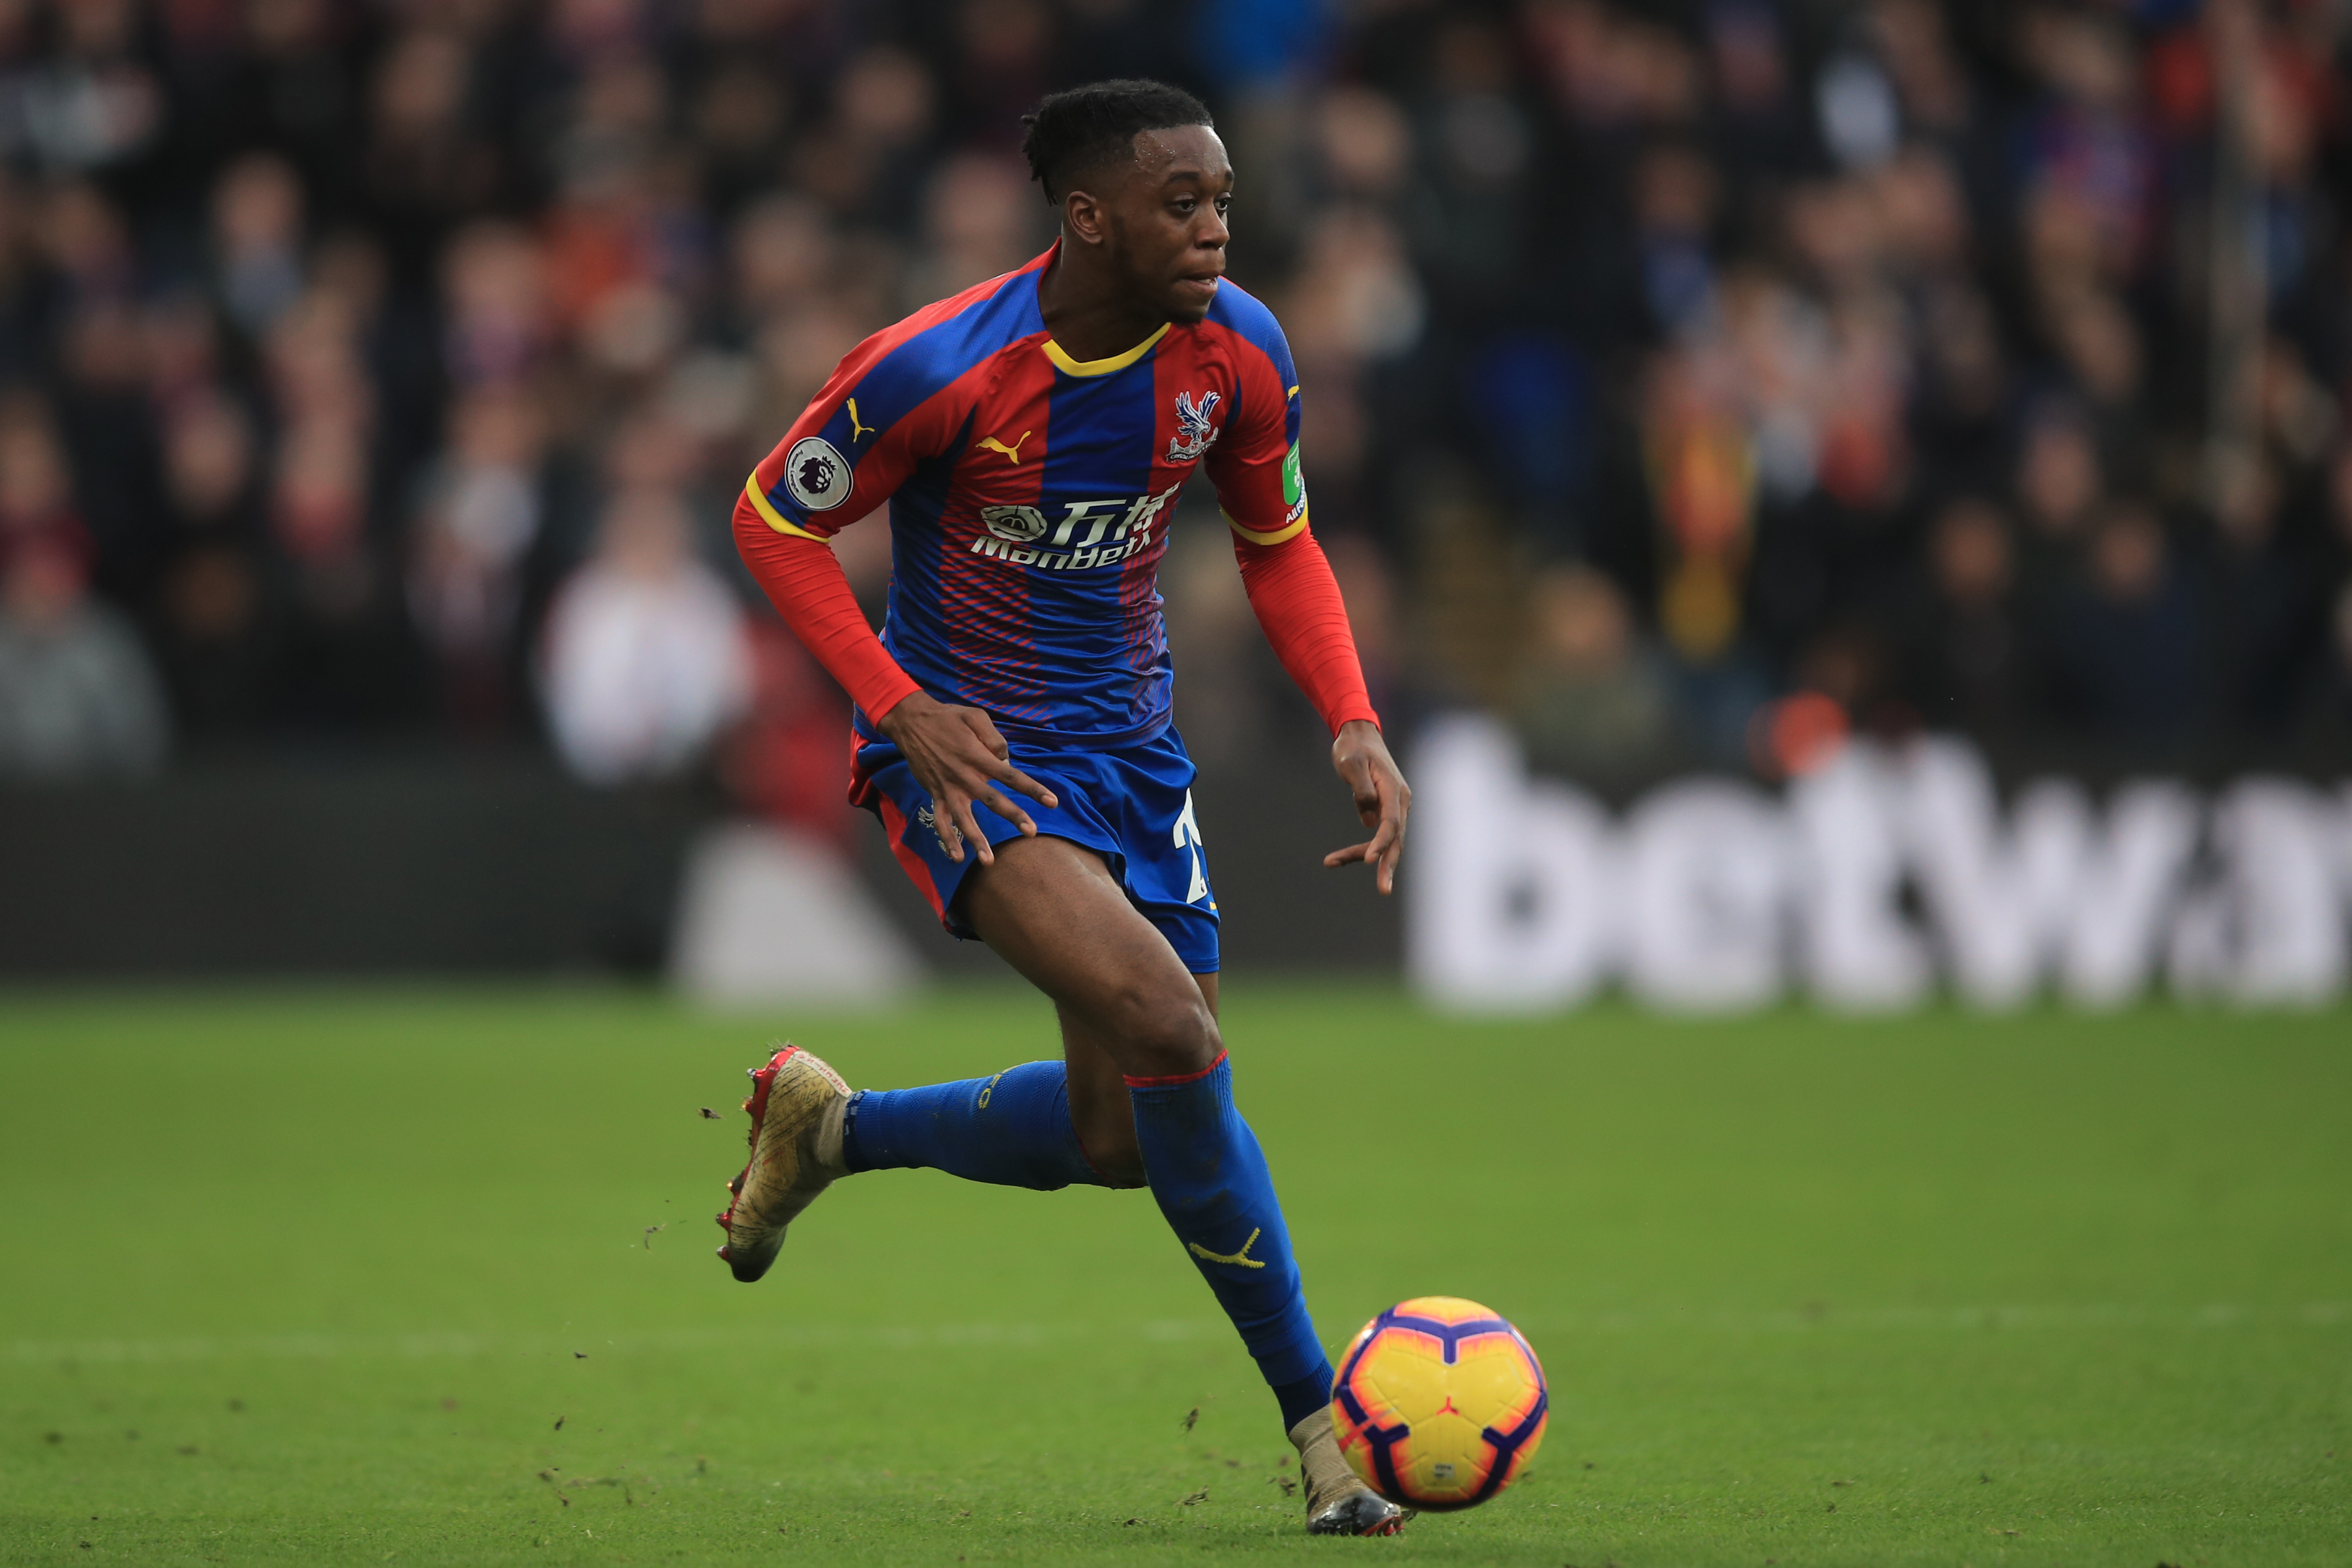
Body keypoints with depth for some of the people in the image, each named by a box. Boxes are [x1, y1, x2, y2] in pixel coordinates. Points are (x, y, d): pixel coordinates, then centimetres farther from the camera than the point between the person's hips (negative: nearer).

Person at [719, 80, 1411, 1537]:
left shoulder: (1236, 351, -8)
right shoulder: (939, 368, -23)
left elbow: (1278, 543, 9)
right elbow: (774, 520, -10)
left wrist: (1356, 727, -5)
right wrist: (907, 712, -19)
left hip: (1128, 745, 6)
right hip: (965, 750, -6)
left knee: (1126, 1136, 8)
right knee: (1171, 1029, -26)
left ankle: (828, 1126, 34)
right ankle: (1320, 1422, -16)